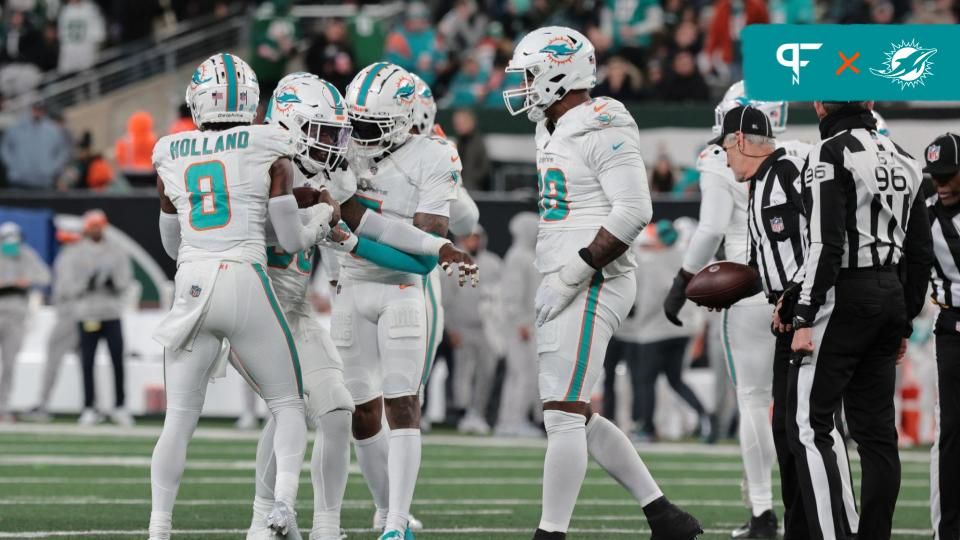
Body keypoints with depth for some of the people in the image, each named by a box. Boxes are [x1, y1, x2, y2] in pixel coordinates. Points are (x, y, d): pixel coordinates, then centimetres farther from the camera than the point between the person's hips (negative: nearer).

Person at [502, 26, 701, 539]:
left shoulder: (601, 131, -14)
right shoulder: (554, 131, 17)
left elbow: (633, 211, -21)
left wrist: (570, 277, -21)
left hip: (590, 286, -11)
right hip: (567, 288, 11)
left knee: (563, 415, -10)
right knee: (575, 417, 12)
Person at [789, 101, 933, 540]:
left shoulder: (831, 154, -9)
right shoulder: (902, 160, 14)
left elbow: (827, 244, -17)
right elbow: (920, 253, 16)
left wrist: (806, 318, -16)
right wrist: (904, 322, 22)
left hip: (845, 296, -8)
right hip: (890, 296, 8)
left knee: (808, 427, -8)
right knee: (876, 430, 10)